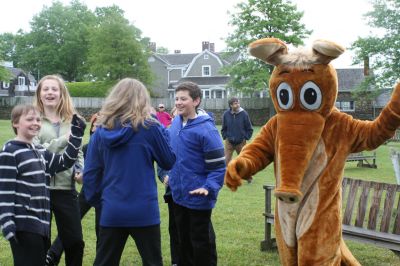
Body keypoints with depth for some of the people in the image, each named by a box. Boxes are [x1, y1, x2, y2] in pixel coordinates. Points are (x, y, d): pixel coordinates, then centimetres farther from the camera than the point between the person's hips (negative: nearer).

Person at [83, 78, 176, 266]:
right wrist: (162, 131, 9)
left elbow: (90, 173, 1)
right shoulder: (149, 128, -8)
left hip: (112, 212, 3)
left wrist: (95, 201, 13)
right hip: (143, 211, -3)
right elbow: (169, 162, 2)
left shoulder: (102, 130, 1)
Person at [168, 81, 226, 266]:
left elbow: (218, 166, -17)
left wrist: (209, 188, -29)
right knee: (183, 239, 20)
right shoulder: (175, 123, 3)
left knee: (201, 242, 6)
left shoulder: (206, 129, -19)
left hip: (198, 197, -7)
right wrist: (169, 174, 14)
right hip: (178, 195, 7)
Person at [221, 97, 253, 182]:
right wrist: (225, 137, 0)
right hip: (229, 142, 1)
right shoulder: (226, 114, -5)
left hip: (241, 142, 0)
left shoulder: (244, 114, -8)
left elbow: (249, 129, 1)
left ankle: (249, 177, 26)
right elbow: (223, 129, 8)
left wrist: (245, 138, -4)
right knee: (226, 160, -4)